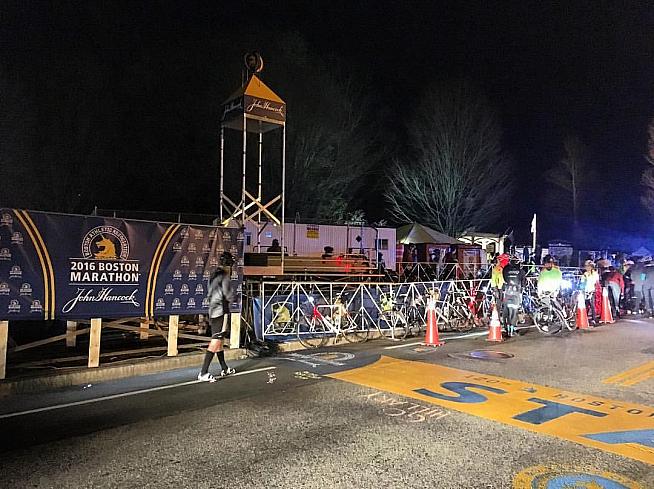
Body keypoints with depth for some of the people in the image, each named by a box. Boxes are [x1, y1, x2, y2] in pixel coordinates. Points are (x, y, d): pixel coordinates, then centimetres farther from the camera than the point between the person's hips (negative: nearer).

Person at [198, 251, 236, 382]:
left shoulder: (213, 275, 14)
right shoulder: (224, 276, -13)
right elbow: (228, 295, -15)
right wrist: (232, 297, 5)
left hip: (212, 311, 10)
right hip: (221, 311, -10)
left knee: (219, 340, 16)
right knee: (216, 341, -11)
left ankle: (224, 369, 28)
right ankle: (203, 373, -14)